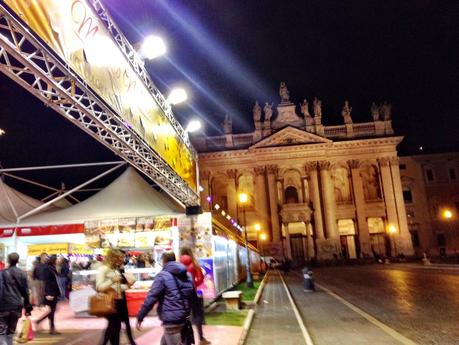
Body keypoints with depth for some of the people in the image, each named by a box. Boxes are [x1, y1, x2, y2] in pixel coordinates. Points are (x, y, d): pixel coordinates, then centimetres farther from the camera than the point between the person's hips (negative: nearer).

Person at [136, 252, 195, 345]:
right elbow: (193, 297, 18)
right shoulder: (187, 275, 11)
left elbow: (151, 298, -15)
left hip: (171, 321, -8)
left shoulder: (162, 276, -11)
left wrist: (140, 317, -9)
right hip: (185, 319, 8)